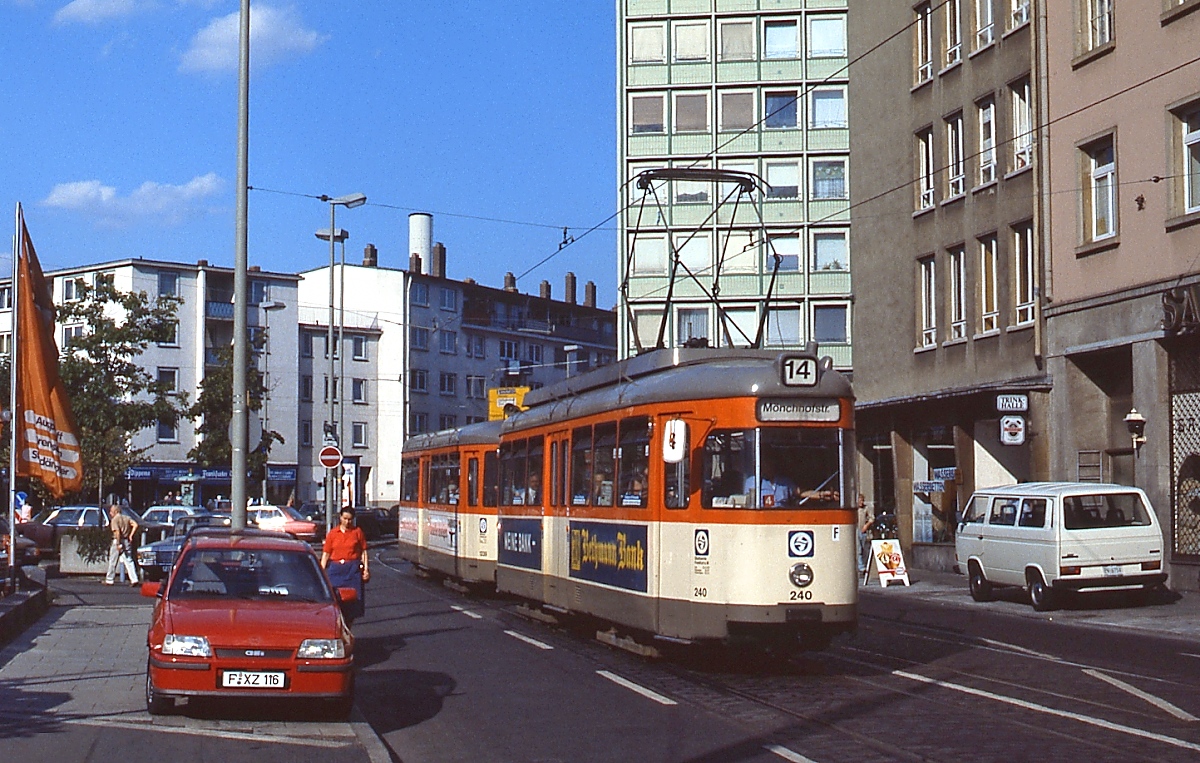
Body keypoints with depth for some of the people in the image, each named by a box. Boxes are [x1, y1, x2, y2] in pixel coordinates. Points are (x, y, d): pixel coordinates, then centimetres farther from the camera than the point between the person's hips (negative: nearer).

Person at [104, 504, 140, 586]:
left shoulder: (115, 519, -7)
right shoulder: (127, 517, 12)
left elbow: (117, 532, -19)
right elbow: (135, 525, 0)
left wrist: (118, 544, -21)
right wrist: (131, 535, 2)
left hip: (118, 541, -5)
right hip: (127, 541, 5)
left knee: (113, 562, 7)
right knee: (129, 561, 3)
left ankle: (109, 580, 15)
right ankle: (134, 580, -9)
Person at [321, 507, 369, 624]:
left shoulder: (357, 532, 5)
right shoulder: (332, 533, 5)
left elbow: (363, 552, 7)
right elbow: (326, 554, 5)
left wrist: (366, 569, -1)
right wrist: (322, 571, -1)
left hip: (353, 570, 0)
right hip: (335, 569, 0)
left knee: (352, 599, 0)